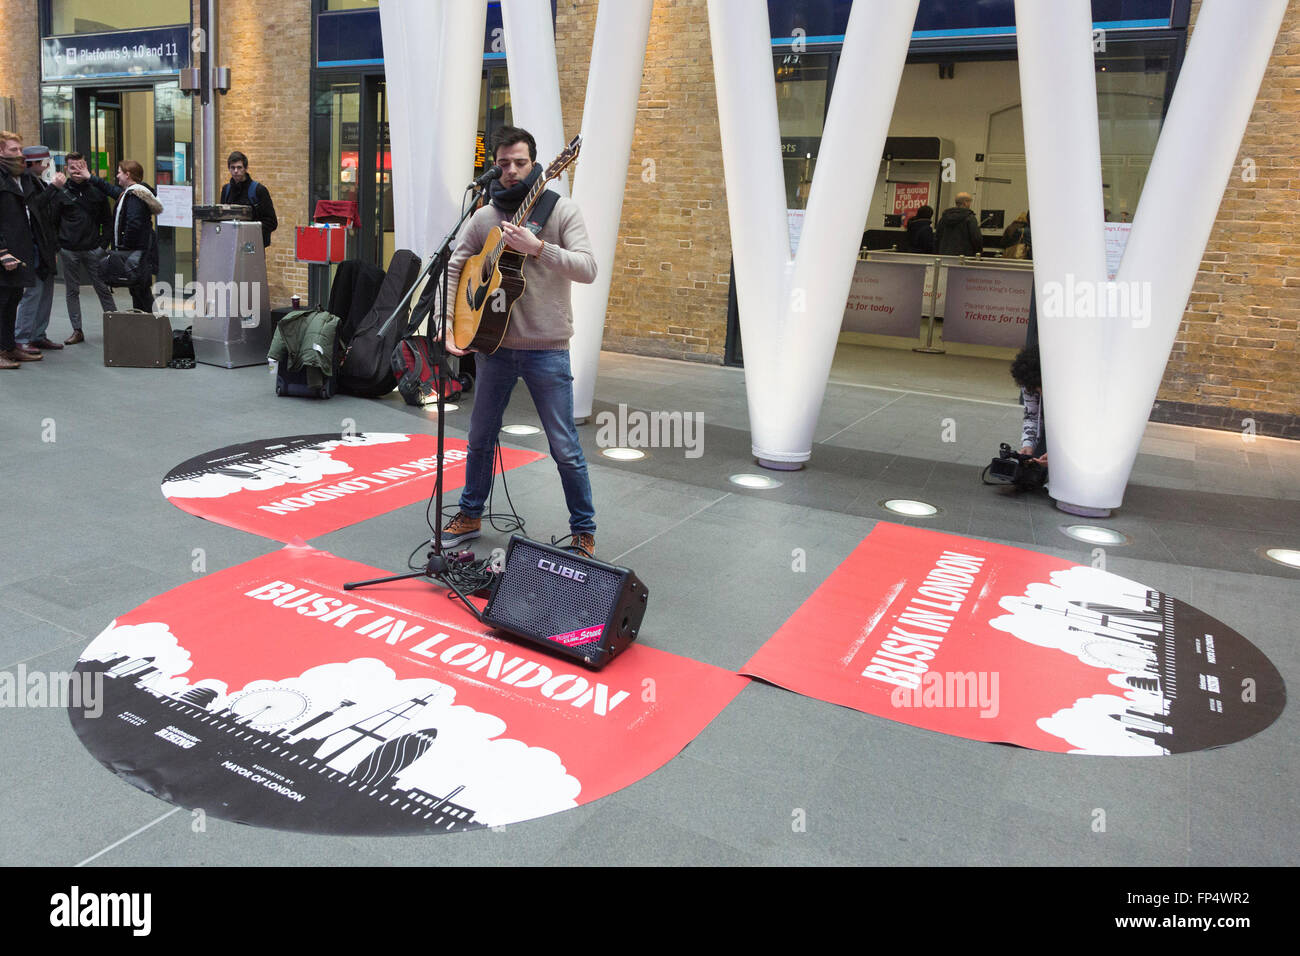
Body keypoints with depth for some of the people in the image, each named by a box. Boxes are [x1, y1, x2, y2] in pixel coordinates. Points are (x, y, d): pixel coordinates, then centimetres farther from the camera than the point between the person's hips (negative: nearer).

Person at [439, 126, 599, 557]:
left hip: (546, 349, -4)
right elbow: (453, 270, 11)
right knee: (480, 437, 16)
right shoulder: (484, 217, 7)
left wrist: (537, 247, -27)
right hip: (493, 344, 4)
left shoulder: (561, 210, -4)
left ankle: (584, 532, 13)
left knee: (565, 448, -1)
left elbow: (588, 268, -15)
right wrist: (448, 323, -1)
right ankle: (470, 515, 35)